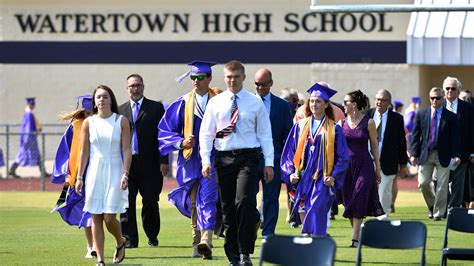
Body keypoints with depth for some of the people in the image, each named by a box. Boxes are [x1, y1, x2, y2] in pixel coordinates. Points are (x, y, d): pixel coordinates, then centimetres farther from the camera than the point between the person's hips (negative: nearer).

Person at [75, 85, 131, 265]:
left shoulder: (121, 121, 1)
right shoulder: (89, 122, 5)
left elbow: (126, 150, -2)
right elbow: (84, 152, 6)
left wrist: (126, 174, -12)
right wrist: (79, 177, 3)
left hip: (114, 172, -2)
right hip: (94, 172, 2)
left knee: (109, 217, -10)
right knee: (96, 218, 0)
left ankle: (120, 243, 20)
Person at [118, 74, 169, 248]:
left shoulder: (156, 108, 5)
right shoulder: (120, 110, 12)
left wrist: (163, 161, -7)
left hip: (149, 163, -2)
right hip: (126, 162, 2)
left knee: (150, 201, 2)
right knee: (127, 201, -4)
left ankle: (152, 236, 18)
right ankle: (130, 238, 0)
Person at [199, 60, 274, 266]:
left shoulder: (255, 103, 4)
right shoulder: (215, 103, 8)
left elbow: (265, 134, 5)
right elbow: (206, 133, 8)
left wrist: (269, 162, -1)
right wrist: (205, 160, -4)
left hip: (248, 156, -2)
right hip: (224, 157, 2)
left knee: (245, 202, -18)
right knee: (227, 208, 5)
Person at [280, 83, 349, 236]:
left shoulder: (334, 129, 3)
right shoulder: (300, 126, 10)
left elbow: (343, 157, 4)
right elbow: (289, 152, 12)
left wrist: (333, 177, -8)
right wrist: (291, 172, -1)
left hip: (323, 181, -3)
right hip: (303, 180, 3)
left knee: (316, 212, -16)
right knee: (307, 213, 4)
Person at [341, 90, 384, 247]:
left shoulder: (368, 123, -4)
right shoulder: (342, 122, 5)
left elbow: (374, 146, 2)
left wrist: (377, 168, 2)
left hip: (364, 165, -4)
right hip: (347, 165, 4)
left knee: (358, 201, -11)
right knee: (348, 201, 4)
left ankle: (355, 238, -12)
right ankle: (357, 233, 18)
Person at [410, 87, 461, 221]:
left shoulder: (450, 117, 1)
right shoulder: (421, 114, 6)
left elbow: (454, 138, 1)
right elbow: (416, 135, 7)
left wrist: (456, 155, -9)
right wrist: (414, 154, -1)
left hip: (443, 155, -1)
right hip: (425, 154, 1)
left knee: (442, 186, -2)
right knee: (423, 183, -3)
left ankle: (438, 212, 9)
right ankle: (431, 206, 22)